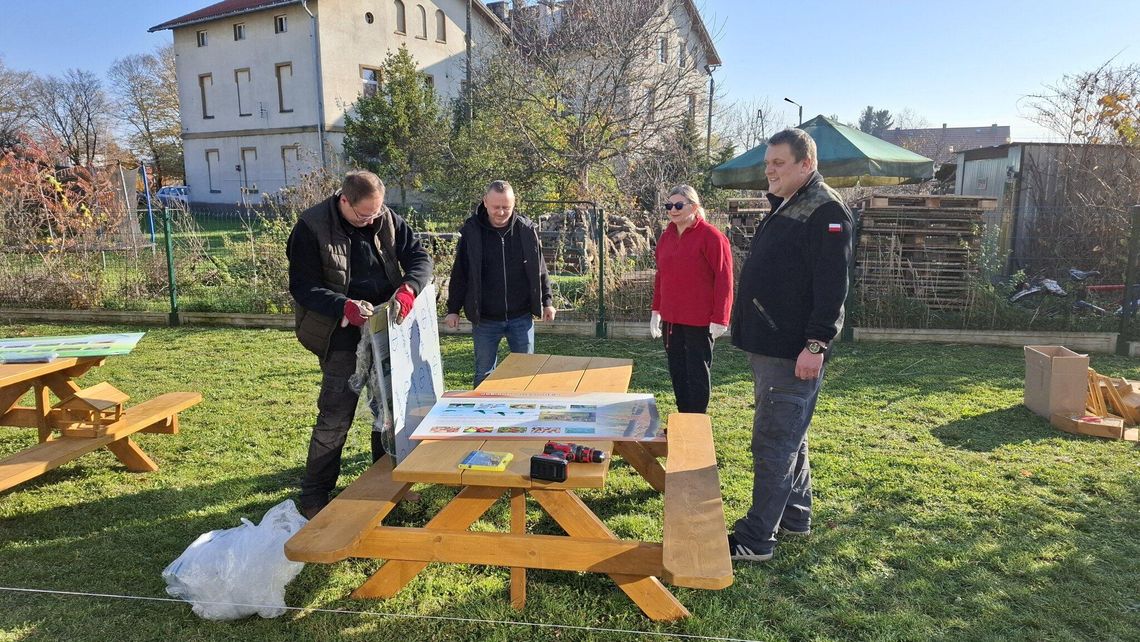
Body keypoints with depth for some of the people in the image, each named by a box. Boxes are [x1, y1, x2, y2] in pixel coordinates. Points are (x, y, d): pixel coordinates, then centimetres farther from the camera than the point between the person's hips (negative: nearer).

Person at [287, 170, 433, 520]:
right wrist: (345, 307, -30)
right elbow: (303, 287, -13)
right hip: (342, 334, -5)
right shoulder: (311, 227, -13)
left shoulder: (387, 219, 0)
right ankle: (314, 496, 12)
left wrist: (408, 287, -20)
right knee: (336, 415, -5)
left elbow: (419, 256, 2)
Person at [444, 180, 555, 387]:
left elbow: (539, 269, 6)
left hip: (521, 317, 1)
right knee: (484, 374, 11)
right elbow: (459, 273, 0)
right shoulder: (471, 231, -6)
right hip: (485, 319, -1)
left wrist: (547, 301, 6)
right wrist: (453, 309, 0)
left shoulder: (526, 229, -3)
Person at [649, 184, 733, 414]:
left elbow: (724, 279, -13)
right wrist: (656, 311, 16)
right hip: (670, 319, 7)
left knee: (698, 372, 3)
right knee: (677, 370, 13)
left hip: (699, 321, -7)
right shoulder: (666, 236, 10)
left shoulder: (710, 236, -11)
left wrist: (719, 318, -15)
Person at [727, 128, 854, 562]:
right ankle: (794, 516, 33)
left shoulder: (826, 210, -13)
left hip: (794, 352, -10)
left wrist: (816, 344, -25)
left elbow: (832, 285, -21)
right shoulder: (784, 208, 17)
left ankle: (756, 539, 3)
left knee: (774, 442, -6)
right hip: (769, 346, 10)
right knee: (788, 436, 19)